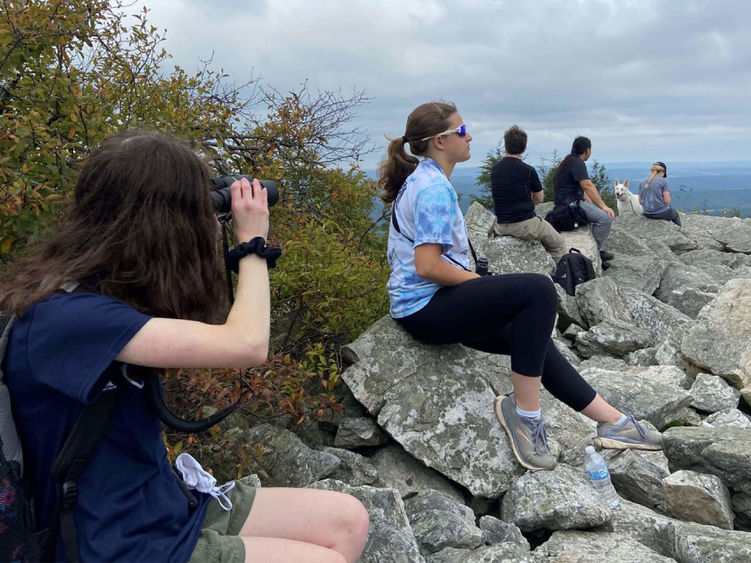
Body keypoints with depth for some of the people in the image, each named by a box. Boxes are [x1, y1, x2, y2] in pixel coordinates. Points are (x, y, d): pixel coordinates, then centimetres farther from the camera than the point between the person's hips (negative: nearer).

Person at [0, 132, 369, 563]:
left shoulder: (105, 292, 2)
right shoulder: (62, 317, -26)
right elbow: (246, 344, -30)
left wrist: (220, 241, 4)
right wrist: (251, 243, -13)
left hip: (169, 505, 8)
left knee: (348, 521, 3)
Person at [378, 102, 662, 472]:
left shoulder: (421, 180, 17)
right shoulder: (434, 188, -16)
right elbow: (428, 265, -24)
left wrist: (477, 282, 14)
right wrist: (481, 281, -10)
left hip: (422, 304, 11)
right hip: (425, 307, -11)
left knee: (532, 335, 11)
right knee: (538, 290, -23)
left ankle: (613, 421, 18)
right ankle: (524, 412, -13)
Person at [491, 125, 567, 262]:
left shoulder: (495, 169, 3)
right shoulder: (528, 171, -12)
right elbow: (539, 199, 3)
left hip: (501, 226, 6)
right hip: (525, 224, -6)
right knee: (558, 245, 16)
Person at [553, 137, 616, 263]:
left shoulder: (571, 160, 19)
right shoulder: (577, 163, -14)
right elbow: (588, 186, -22)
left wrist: (592, 204, 16)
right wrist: (603, 206, -21)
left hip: (572, 202, 11)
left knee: (602, 213, 21)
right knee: (606, 217, -20)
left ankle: (598, 249, 20)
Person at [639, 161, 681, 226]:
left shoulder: (642, 182, 2)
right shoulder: (663, 181, -11)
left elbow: (640, 201, 5)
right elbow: (667, 200, -14)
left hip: (647, 215, 5)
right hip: (662, 213, -5)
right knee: (675, 214, 32)